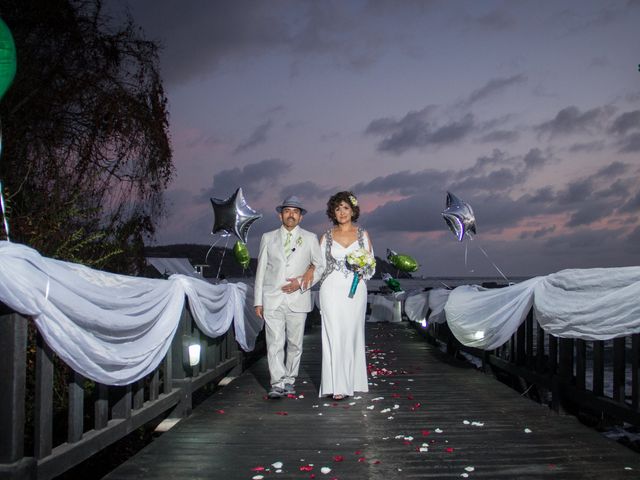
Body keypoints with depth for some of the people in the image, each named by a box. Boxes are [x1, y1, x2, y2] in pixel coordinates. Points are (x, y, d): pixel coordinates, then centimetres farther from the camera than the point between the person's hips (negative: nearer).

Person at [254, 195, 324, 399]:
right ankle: (278, 384, -4)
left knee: (295, 343, 6)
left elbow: (321, 266, 8)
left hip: (298, 300, 0)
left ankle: (289, 380, 20)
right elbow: (261, 270, 9)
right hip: (272, 299, 0)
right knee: (275, 343, -7)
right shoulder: (268, 238, 9)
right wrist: (258, 301, 5)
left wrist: (301, 283, -7)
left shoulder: (310, 238, 7)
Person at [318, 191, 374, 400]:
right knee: (334, 335, -6)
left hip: (355, 291, 1)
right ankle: (337, 385, -2)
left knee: (352, 335, 5)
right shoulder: (327, 236, 7)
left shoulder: (363, 235, 8)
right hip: (332, 290, -1)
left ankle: (352, 381, 16)